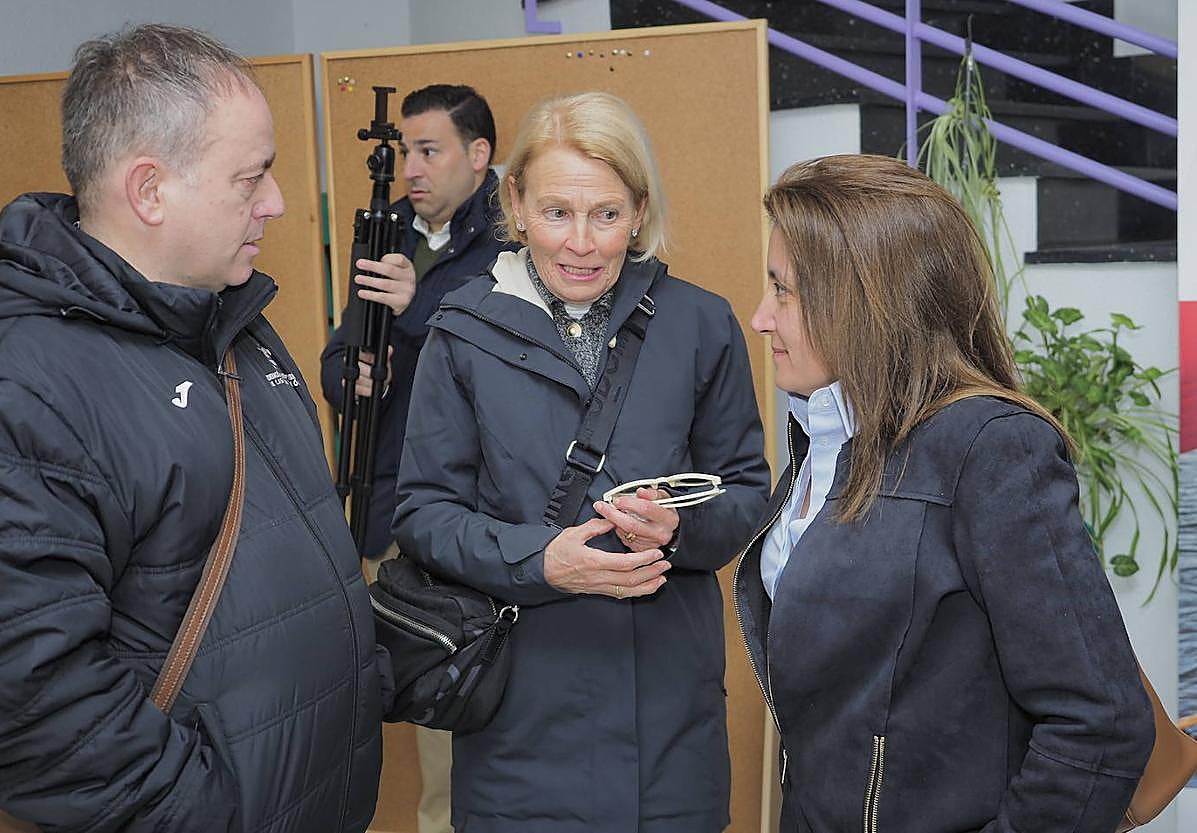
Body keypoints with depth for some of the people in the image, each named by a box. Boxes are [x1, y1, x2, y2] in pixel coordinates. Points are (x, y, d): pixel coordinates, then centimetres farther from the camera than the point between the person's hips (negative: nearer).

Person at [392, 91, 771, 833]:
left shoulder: (700, 325, -1)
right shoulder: (467, 332, -2)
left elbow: (747, 490, 6)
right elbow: (424, 511, -2)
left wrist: (682, 527, -16)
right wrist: (538, 559, -18)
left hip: (668, 691, 1)